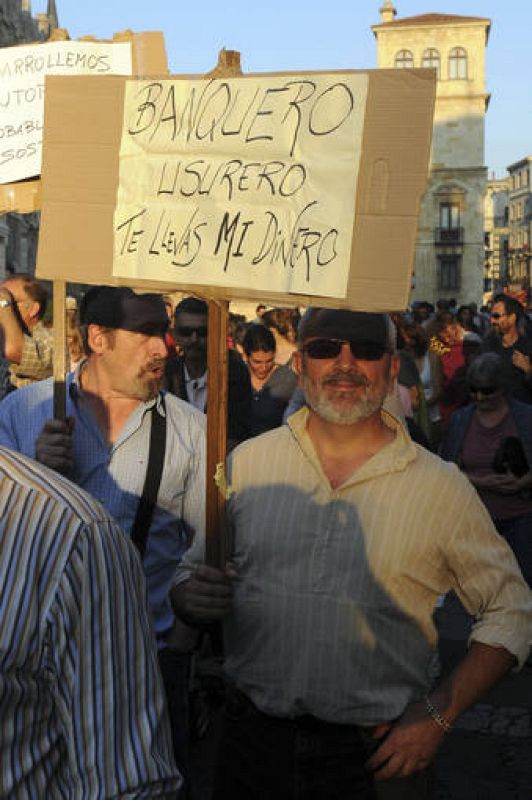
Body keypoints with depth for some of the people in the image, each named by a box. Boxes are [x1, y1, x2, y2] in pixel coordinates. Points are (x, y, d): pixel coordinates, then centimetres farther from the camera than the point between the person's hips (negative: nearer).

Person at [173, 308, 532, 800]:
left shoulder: (442, 487, -6)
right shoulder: (246, 463, -1)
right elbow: (192, 571, 8)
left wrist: (439, 713, -9)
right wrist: (191, 597, -15)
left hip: (379, 756, -1)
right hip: (253, 739, 2)